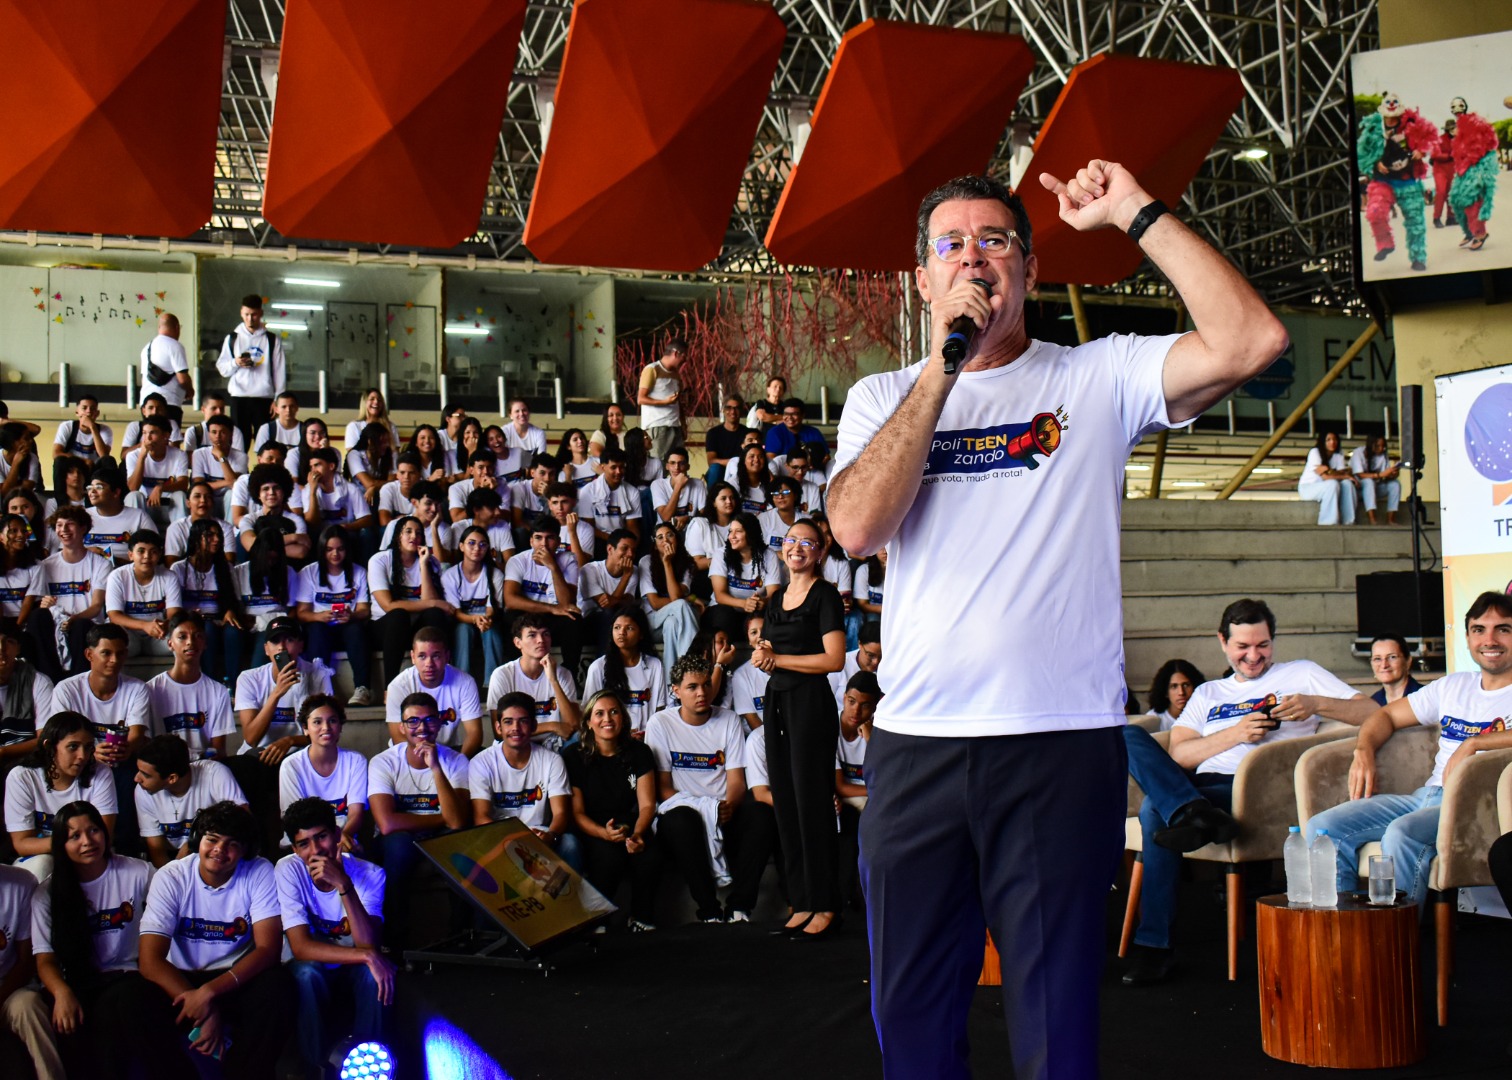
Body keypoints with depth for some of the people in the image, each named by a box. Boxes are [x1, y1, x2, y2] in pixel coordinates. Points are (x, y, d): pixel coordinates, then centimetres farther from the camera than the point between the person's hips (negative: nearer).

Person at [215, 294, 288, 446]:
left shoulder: (272, 340, 6)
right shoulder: (232, 338, 10)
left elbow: (279, 370, 4)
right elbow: (221, 367, 10)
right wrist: (235, 363, -11)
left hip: (264, 398, -1)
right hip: (239, 397, 1)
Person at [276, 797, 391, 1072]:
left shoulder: (370, 874, -18)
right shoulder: (288, 870, -19)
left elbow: (369, 945, -30)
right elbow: (301, 947, -26)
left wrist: (343, 885, -41)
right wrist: (367, 956, -37)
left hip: (353, 968, 0)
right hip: (312, 967, 0)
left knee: (373, 973, -33)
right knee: (307, 973, -34)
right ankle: (317, 1067, -15)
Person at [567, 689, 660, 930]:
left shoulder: (638, 752, 6)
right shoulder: (576, 757, -1)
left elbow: (647, 805, 2)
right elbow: (577, 813, -4)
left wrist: (637, 834, -20)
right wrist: (604, 833, -24)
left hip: (632, 827, 2)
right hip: (592, 834, -2)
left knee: (649, 857, -30)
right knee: (610, 858, -35)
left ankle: (642, 921, -10)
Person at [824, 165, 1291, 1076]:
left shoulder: (1098, 378, 5)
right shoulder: (883, 399, 11)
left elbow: (1251, 341, -10)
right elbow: (858, 527, -8)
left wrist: (1137, 214, -7)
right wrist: (944, 363, -8)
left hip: (1063, 739, -2)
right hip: (916, 741, 2)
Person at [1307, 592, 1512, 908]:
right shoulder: (1453, 686, 22)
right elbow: (1386, 714, 29)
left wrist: (1473, 744, -21)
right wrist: (1363, 750, 8)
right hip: (1426, 796, 7)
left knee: (1402, 834, -37)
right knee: (1321, 828, -13)